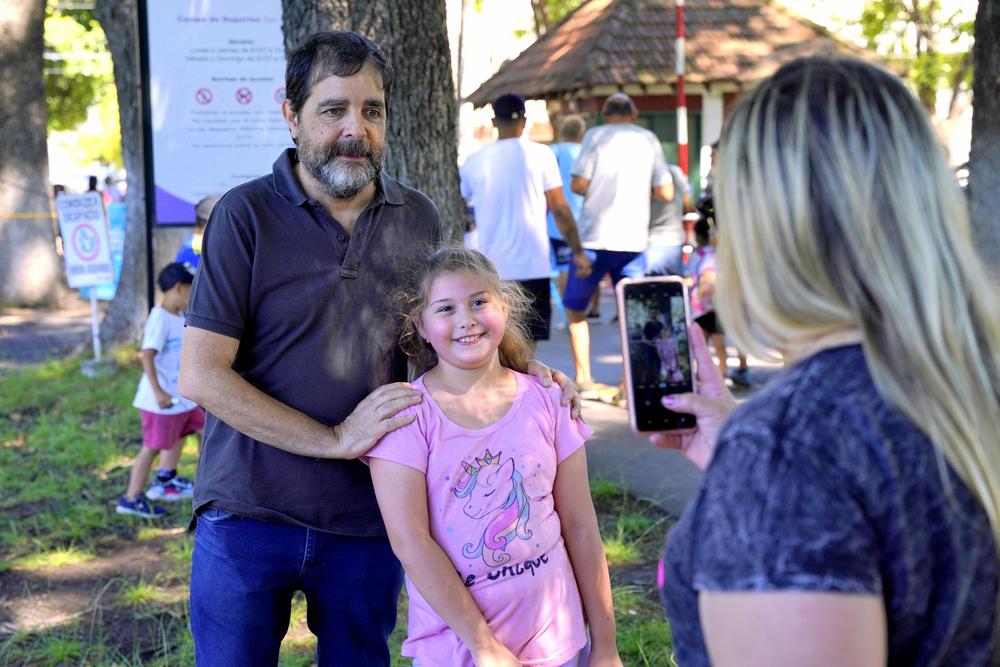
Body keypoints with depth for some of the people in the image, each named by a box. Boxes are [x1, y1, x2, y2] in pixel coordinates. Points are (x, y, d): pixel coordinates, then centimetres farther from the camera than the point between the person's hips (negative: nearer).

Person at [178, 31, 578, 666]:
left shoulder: (418, 220, 4)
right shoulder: (246, 214, -9)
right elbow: (202, 376, -14)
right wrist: (336, 439, -17)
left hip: (368, 519, 3)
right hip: (248, 516, -3)